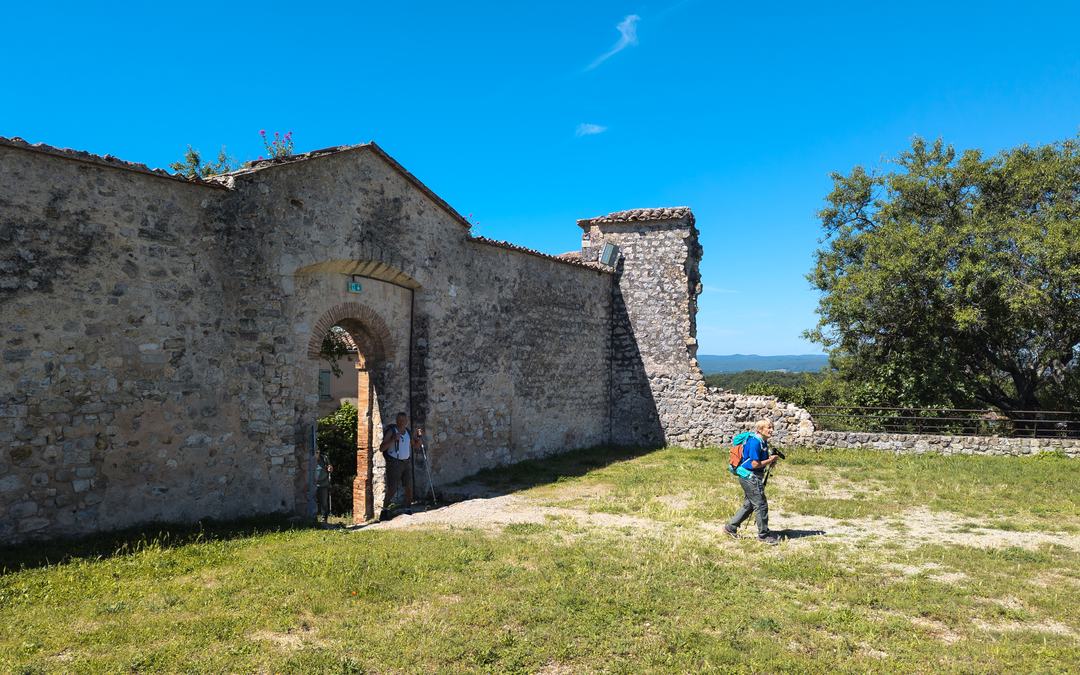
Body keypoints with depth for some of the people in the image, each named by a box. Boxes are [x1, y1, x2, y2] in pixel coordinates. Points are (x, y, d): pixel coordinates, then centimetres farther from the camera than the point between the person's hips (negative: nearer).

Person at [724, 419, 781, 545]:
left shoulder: (763, 442, 10)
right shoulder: (754, 442, -21)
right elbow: (755, 464, -23)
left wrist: (771, 460, 2)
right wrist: (770, 460, -12)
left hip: (753, 477, 10)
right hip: (750, 476, -10)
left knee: (749, 504, 15)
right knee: (761, 505, -2)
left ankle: (730, 527, 23)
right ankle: (764, 534, 10)